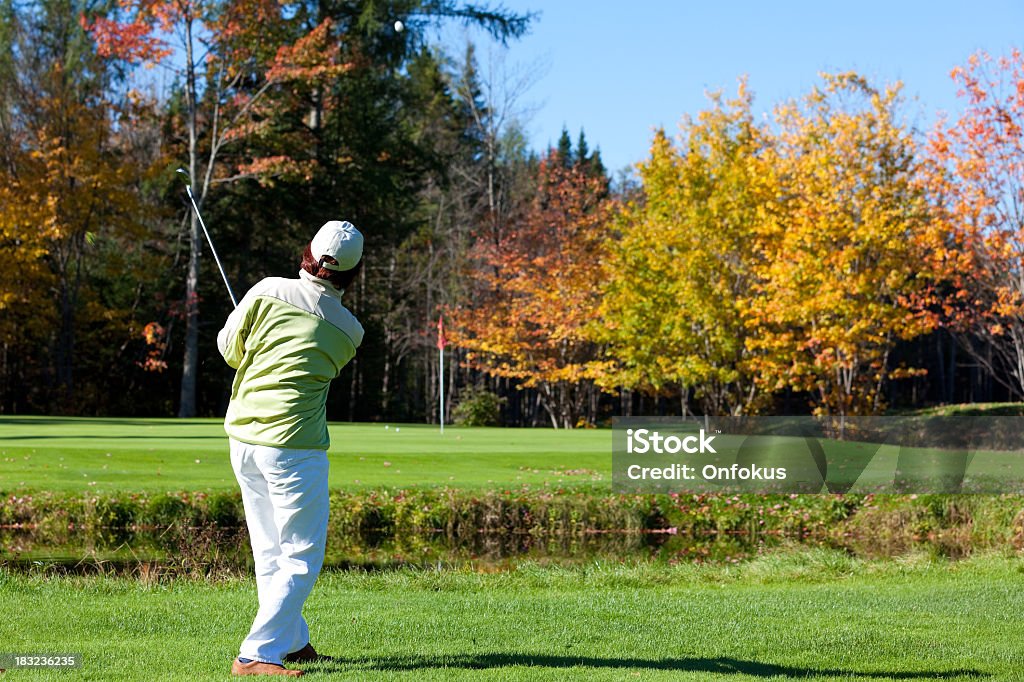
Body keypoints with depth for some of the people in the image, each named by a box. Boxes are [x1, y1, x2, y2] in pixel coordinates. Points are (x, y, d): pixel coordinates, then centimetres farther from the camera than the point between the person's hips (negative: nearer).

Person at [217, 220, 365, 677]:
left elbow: (229, 348, 6)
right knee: (302, 558, 2)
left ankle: (293, 642, 28)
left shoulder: (269, 290, -3)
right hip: (294, 446, -5)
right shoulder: (349, 331, -3)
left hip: (243, 436, 5)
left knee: (271, 553, 16)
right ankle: (256, 655, -8)